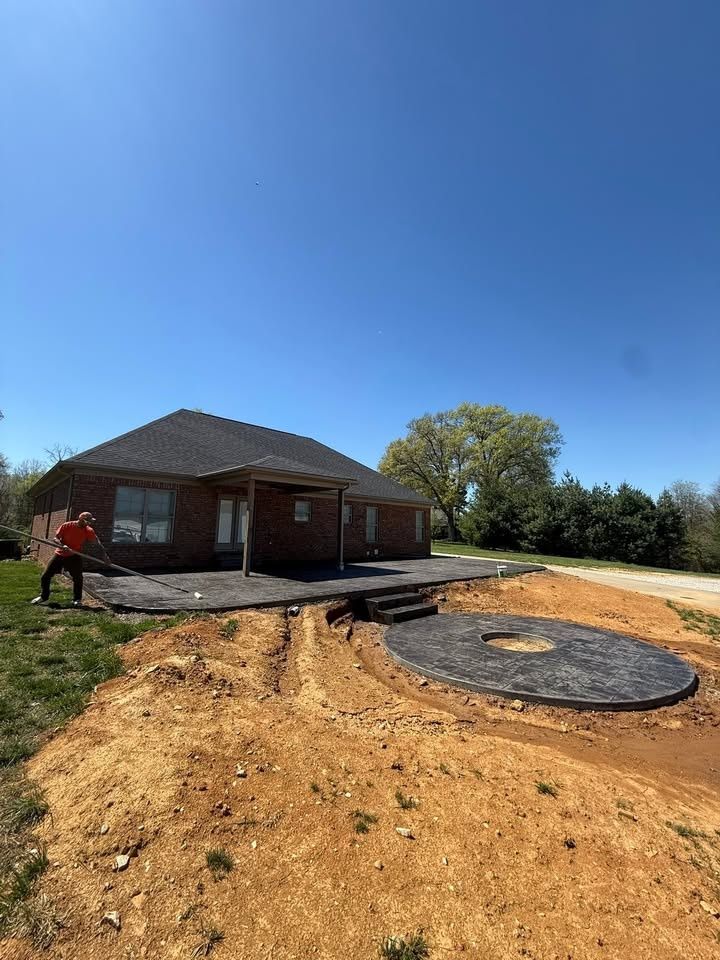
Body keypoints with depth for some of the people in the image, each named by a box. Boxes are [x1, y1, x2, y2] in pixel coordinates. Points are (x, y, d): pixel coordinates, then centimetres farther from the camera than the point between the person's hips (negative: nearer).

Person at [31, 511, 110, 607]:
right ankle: (44, 596, 30)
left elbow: (97, 541, -21)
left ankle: (77, 599, 6)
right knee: (45, 576, 7)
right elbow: (56, 538, -12)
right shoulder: (66, 526, -13)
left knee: (78, 577, -11)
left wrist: (104, 553, -33)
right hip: (59, 554, 1)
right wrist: (62, 546, -33)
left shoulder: (88, 531, -12)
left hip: (74, 556, -1)